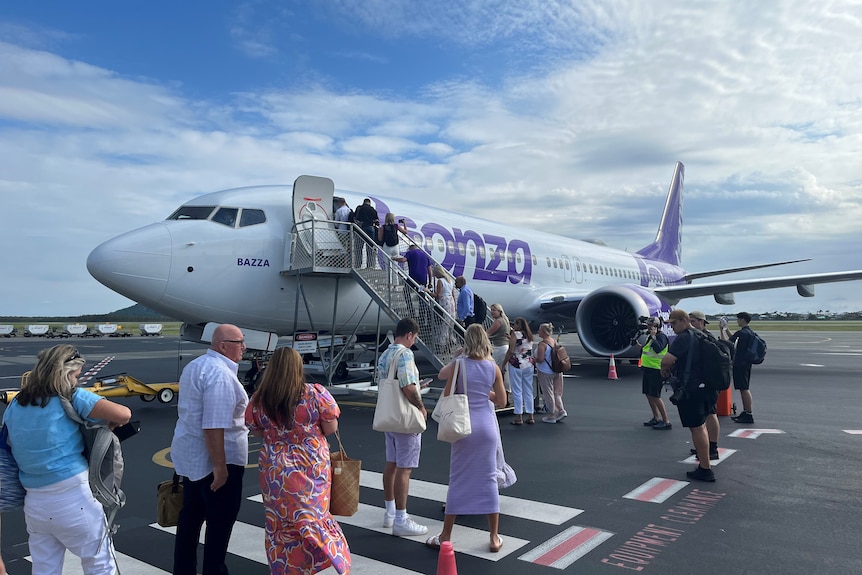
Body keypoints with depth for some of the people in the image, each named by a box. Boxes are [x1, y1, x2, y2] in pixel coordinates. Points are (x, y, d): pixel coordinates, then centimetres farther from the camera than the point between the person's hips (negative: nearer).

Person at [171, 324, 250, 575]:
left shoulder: (195, 366, 10)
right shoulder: (220, 374, -23)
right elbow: (213, 426, -29)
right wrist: (219, 466, -25)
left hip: (190, 456, 10)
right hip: (214, 461, -10)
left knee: (190, 518, 19)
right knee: (220, 523, 6)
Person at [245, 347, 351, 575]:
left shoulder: (258, 400, -7)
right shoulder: (316, 393, -15)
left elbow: (257, 431, 7)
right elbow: (331, 428, -9)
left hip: (275, 471, 2)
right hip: (312, 469, -1)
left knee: (280, 524, 16)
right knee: (313, 518, 15)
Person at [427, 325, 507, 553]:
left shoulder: (459, 364, -8)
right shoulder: (493, 367, -2)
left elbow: (444, 385, 4)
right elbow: (502, 401, 3)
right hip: (487, 426, 1)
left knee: (458, 481, 8)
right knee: (489, 480, 9)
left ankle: (445, 536, 17)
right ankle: (495, 538, 17)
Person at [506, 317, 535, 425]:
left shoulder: (515, 334, -9)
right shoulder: (529, 335, 11)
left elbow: (511, 351, -14)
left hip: (516, 365, -6)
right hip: (529, 365, 6)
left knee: (517, 391, -1)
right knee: (528, 391, 11)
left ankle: (519, 417, 2)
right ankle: (530, 417, 14)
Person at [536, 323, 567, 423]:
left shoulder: (542, 344, -20)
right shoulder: (554, 341, 5)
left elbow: (540, 359, -24)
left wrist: (533, 360, -6)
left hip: (545, 372, -8)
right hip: (557, 371, 8)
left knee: (548, 393, 5)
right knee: (556, 392, 18)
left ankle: (551, 416, 13)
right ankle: (561, 411, 11)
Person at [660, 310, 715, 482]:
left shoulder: (684, 337, -18)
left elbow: (666, 360, -29)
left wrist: (665, 370, -8)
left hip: (690, 390, -10)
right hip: (702, 387, 10)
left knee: (696, 428, -3)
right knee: (701, 426, 19)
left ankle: (705, 469, 2)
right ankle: (704, 461, 30)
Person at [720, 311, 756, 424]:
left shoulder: (741, 333, -18)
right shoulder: (749, 332, 13)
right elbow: (733, 339, 26)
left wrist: (722, 330, -6)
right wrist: (726, 329, 23)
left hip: (740, 364, -10)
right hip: (746, 363, 10)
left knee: (744, 389, -8)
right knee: (745, 389, 16)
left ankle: (749, 415, -6)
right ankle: (745, 413, 23)